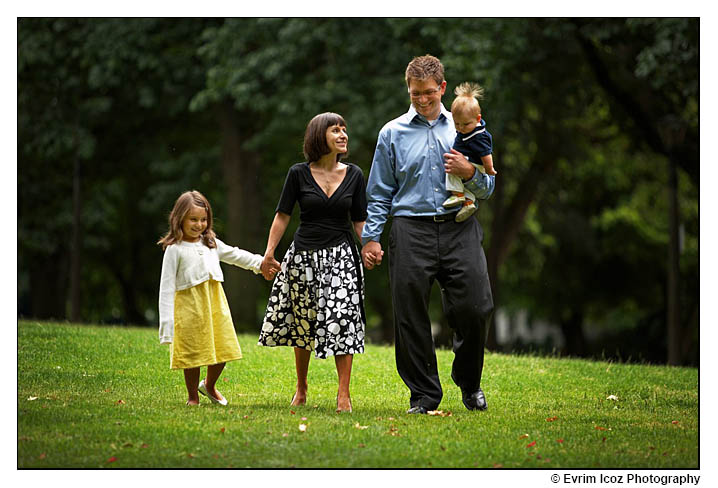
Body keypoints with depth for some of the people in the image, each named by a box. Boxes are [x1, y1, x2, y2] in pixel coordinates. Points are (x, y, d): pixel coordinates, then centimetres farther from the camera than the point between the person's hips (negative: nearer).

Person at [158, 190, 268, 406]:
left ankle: (209, 385, 33)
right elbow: (167, 286, -7)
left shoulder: (211, 243, 12)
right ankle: (193, 397, 17)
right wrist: (166, 321, -12)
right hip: (189, 306, -5)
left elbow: (235, 255, 26)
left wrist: (262, 263, 21)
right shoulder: (174, 249, -4)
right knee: (193, 353, 0)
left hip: (215, 303, 5)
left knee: (222, 349, 7)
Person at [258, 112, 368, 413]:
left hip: (340, 256, 0)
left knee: (342, 320, -13)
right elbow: (283, 215, 0)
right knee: (302, 323, 10)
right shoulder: (299, 174, -2)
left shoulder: (354, 175, 3)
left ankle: (344, 394, -11)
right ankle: (301, 389, 27)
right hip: (304, 256, 0)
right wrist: (269, 252, -8)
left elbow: (360, 220, 6)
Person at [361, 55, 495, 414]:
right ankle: (423, 393, 9)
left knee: (474, 308, -8)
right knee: (411, 316, -3)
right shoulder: (392, 133, 12)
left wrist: (470, 173, -5)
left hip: (459, 229, 0)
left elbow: (487, 189, 17)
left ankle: (469, 384, 15)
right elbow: (379, 193, 13)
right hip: (411, 231, 0)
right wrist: (371, 238, 4)